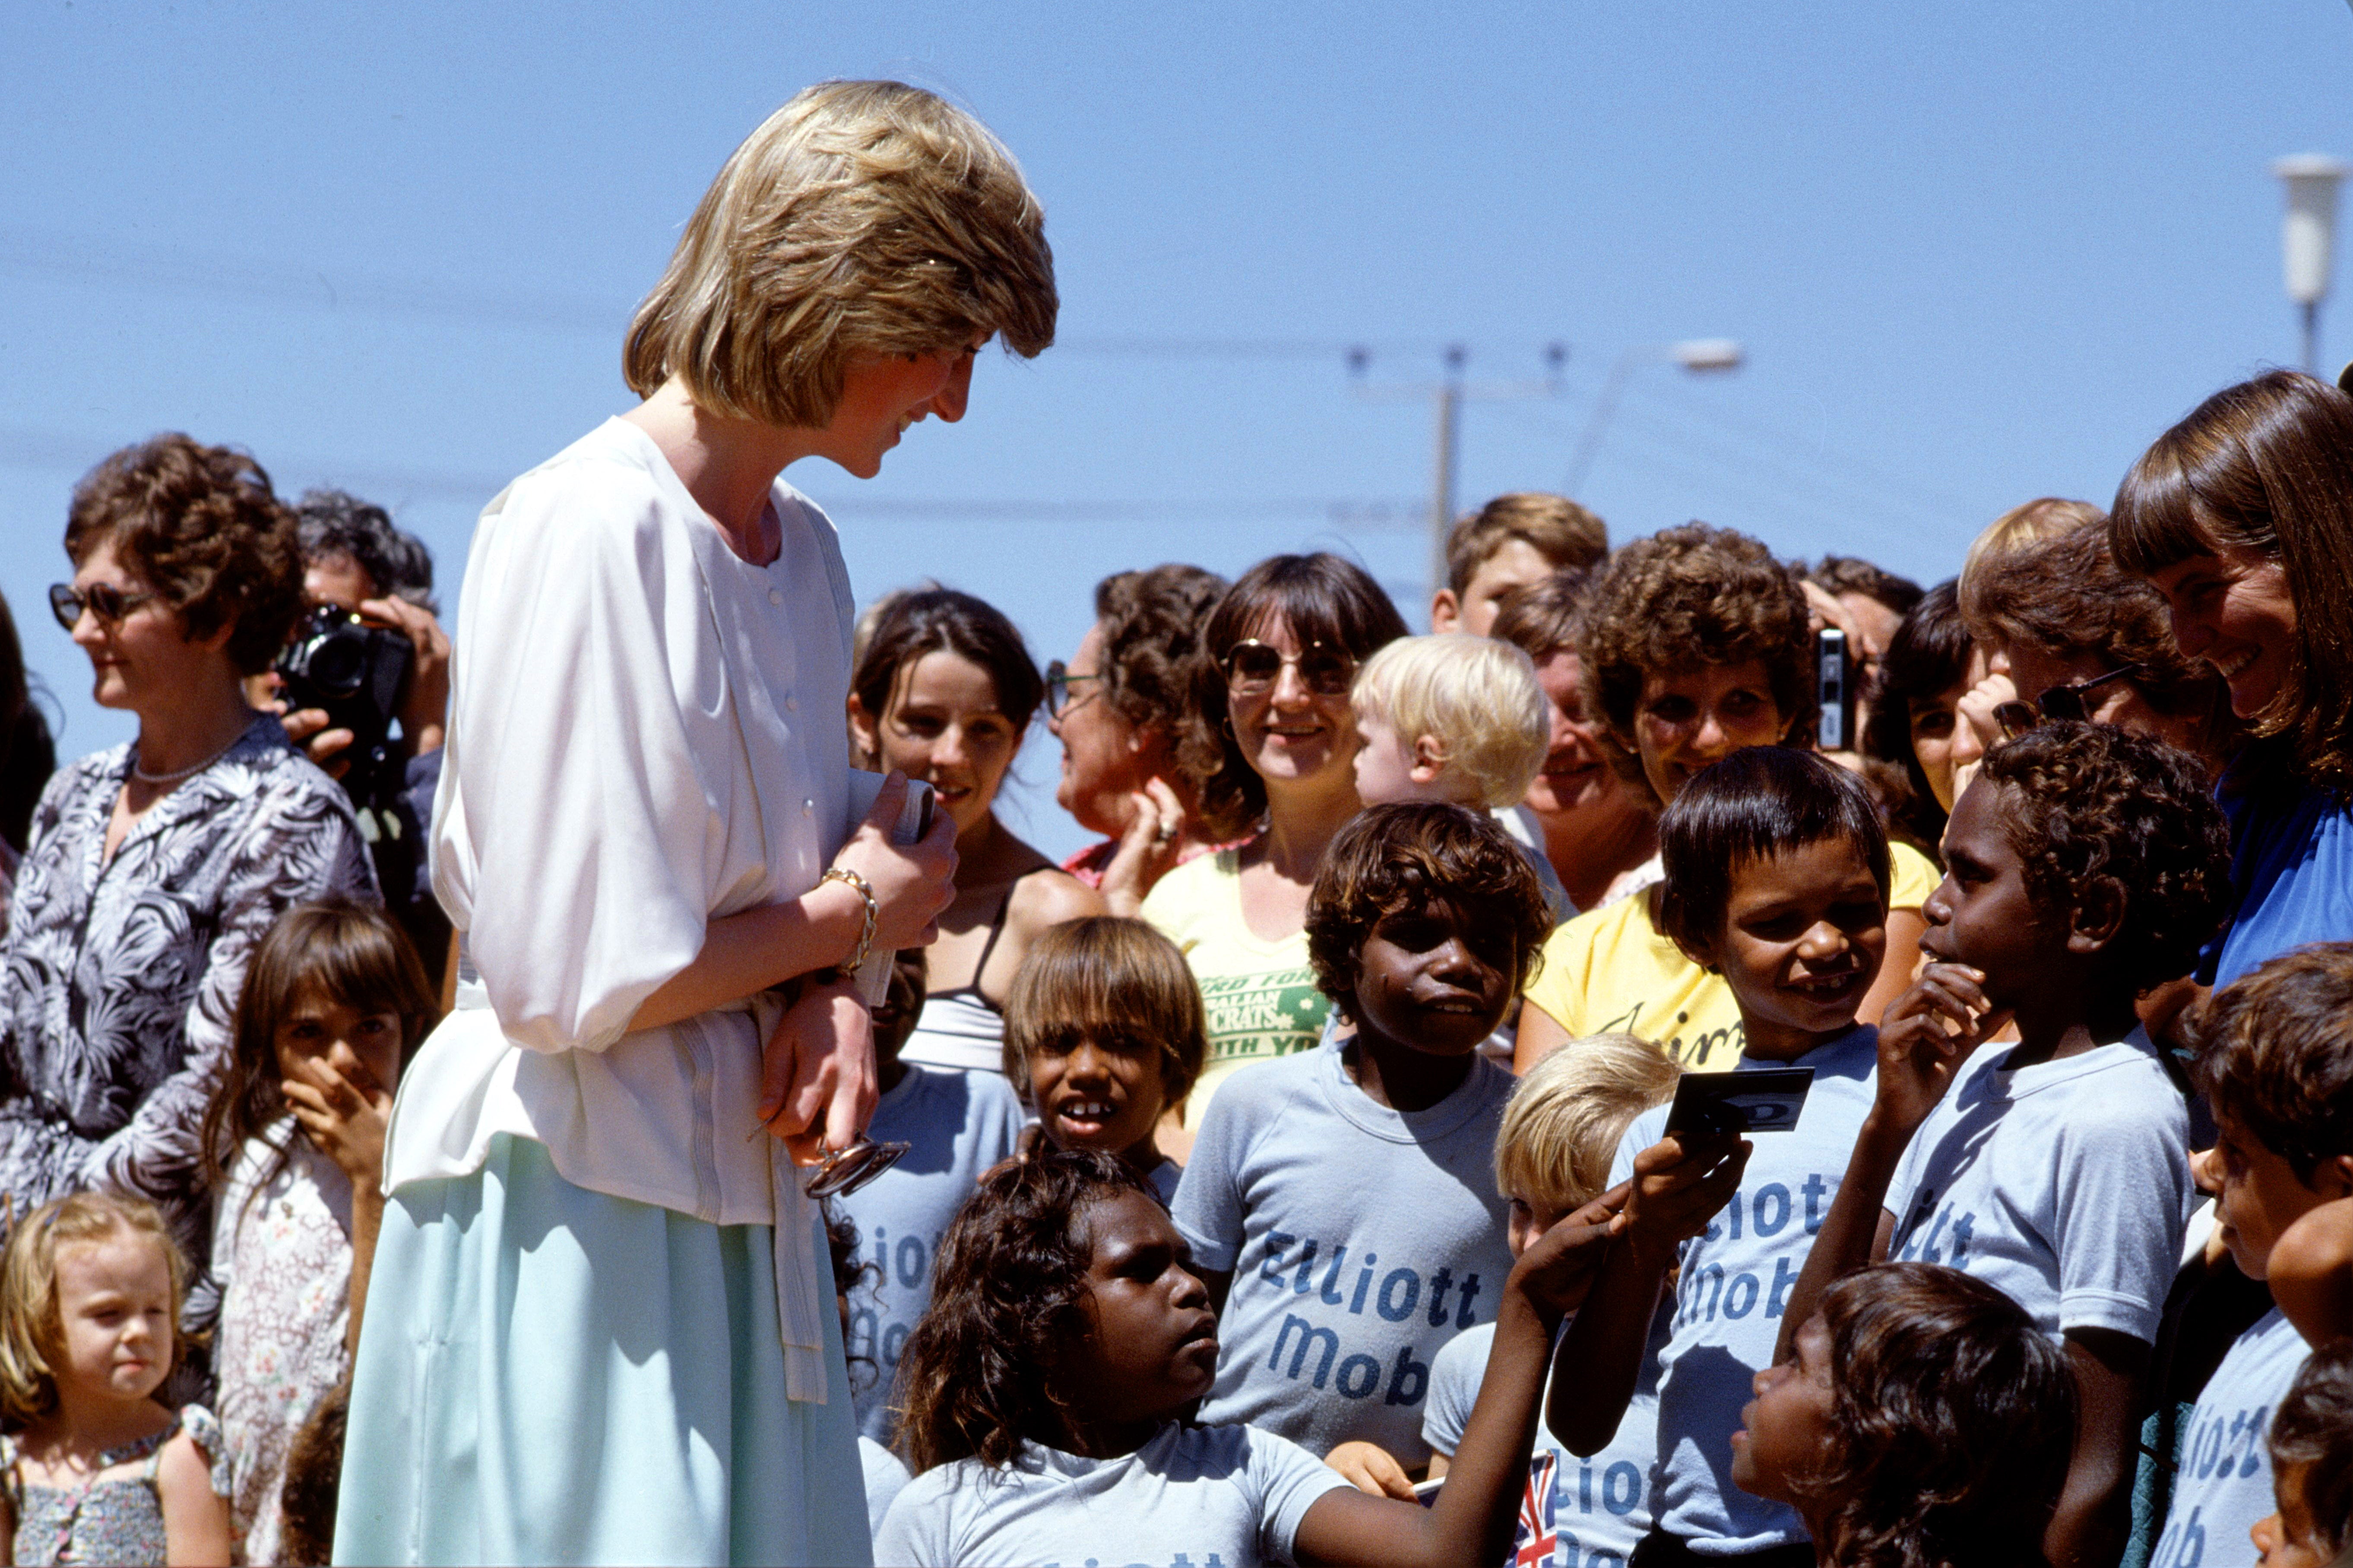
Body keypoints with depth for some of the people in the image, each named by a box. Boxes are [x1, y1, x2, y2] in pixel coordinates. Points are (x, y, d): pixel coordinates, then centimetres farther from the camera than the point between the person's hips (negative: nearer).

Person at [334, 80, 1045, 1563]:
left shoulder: (805, 552, 11)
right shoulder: (591, 527, -16)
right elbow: (577, 981, -19)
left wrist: (834, 1000, -3)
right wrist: (850, 917, -5)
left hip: (744, 1200, 8)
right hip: (571, 1206, -8)